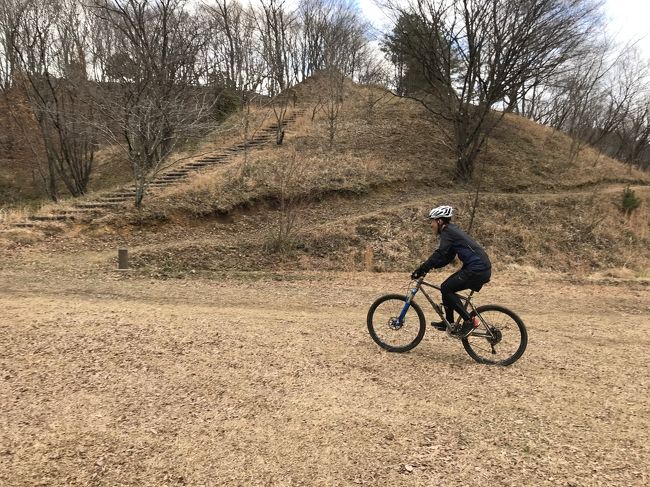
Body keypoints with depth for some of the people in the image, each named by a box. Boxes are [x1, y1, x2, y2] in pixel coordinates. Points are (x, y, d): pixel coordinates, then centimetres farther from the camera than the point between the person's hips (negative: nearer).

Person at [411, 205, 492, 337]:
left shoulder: (447, 232, -11)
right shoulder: (452, 231, 18)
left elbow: (439, 254, -22)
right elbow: (447, 257, 20)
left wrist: (421, 270, -21)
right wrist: (428, 267, 13)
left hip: (478, 269, -10)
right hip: (480, 267, 10)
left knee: (446, 289, -9)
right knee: (447, 287, 13)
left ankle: (469, 321, -5)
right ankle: (449, 323, 23)